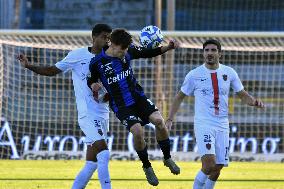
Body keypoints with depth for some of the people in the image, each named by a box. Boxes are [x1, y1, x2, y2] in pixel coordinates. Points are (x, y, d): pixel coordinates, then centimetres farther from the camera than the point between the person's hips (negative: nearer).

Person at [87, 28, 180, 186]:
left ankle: (168, 158, 3)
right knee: (138, 131, -24)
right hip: (121, 106, -4)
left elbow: (148, 53, 11)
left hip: (138, 96, 4)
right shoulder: (97, 63, -13)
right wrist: (93, 86, -21)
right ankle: (147, 167, 1)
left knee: (158, 120, -19)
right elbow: (91, 81, 2)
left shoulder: (128, 51, -3)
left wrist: (168, 48, -2)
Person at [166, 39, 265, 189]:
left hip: (222, 126, 3)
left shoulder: (229, 73, 5)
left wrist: (254, 102, -9)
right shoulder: (194, 75, -1)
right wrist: (170, 119, 3)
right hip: (203, 124, -3)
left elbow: (242, 95, 12)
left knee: (217, 168, 4)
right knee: (209, 164, -21)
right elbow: (179, 97, 9)